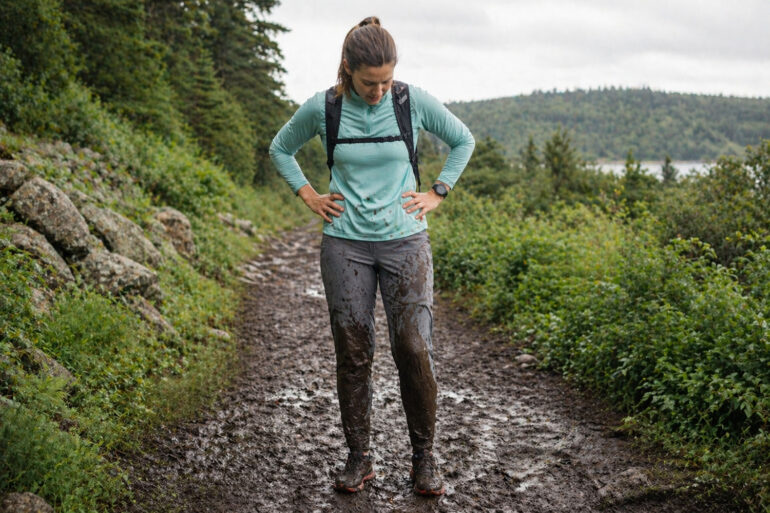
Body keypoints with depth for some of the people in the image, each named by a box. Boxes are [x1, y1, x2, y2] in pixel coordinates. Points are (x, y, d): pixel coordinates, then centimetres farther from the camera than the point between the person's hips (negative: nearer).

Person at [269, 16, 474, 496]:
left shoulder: (415, 101, -5)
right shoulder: (321, 109, -4)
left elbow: (464, 140, 12)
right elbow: (281, 149, 15)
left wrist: (437, 193, 4)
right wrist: (309, 196, 5)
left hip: (405, 241, 0)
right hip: (346, 244, 1)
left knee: (415, 349, -6)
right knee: (353, 353, 4)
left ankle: (424, 455, 12)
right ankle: (359, 457, 19)